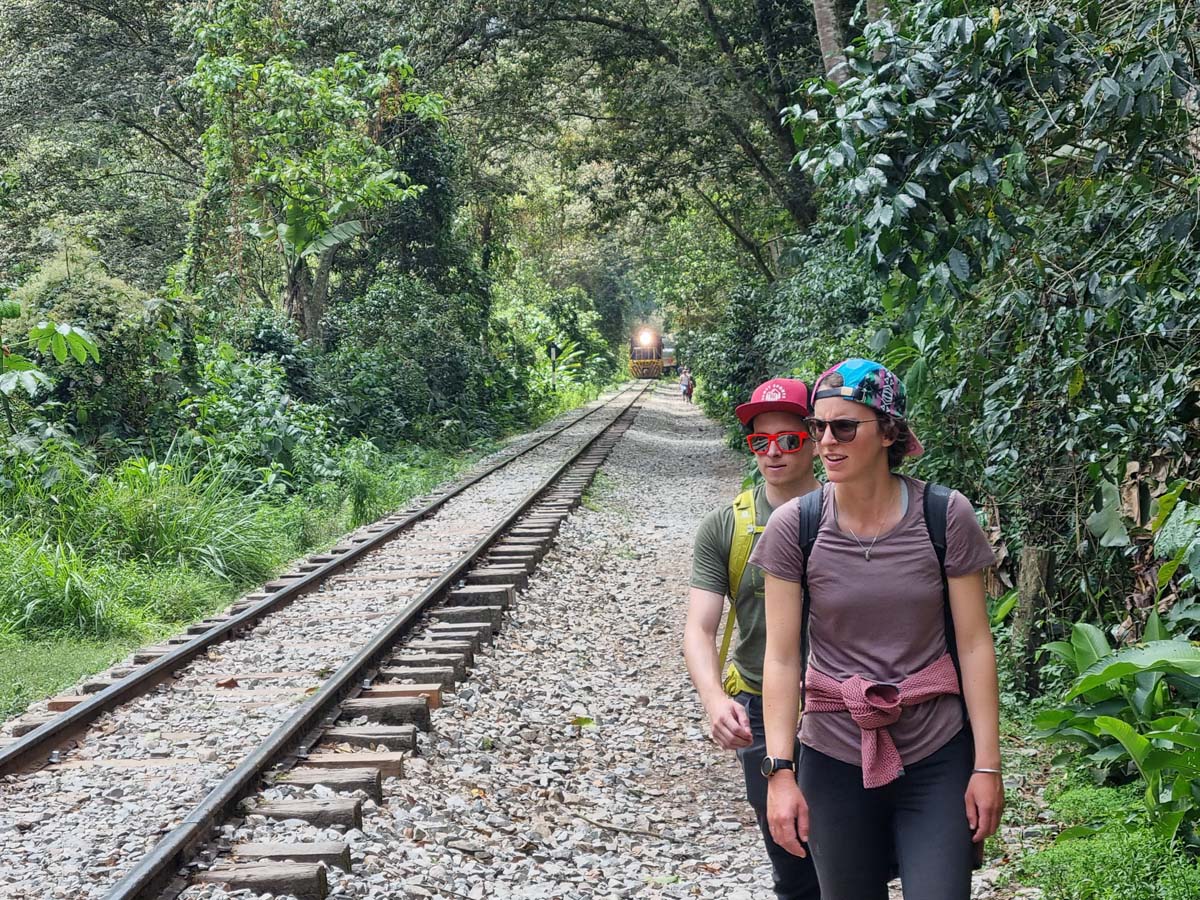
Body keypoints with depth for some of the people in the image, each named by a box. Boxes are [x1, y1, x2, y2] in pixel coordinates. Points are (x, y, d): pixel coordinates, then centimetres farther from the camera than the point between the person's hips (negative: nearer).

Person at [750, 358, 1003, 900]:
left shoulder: (946, 516, -8)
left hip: (937, 759, -1)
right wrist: (779, 772, -10)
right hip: (835, 760, 1)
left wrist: (987, 764, -5)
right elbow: (782, 657, -5)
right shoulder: (794, 527, -6)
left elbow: (974, 644, -4)